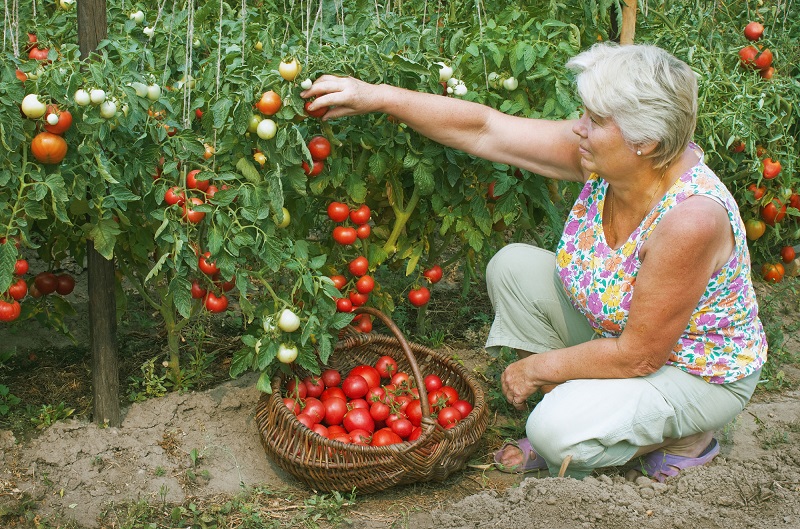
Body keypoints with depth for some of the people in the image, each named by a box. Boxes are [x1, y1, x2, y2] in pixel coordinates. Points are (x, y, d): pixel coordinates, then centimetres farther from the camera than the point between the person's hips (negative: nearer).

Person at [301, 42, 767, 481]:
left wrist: (537, 368, -18)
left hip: (702, 373, -7)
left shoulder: (692, 219, -38)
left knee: (559, 432, -27)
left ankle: (689, 436, 2)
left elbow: (638, 356, -30)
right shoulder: (605, 158, -18)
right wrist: (378, 97, -20)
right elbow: (484, 131, -14)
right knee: (514, 267, -8)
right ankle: (562, 417, 4)